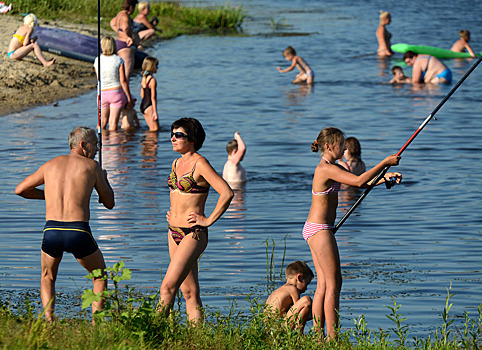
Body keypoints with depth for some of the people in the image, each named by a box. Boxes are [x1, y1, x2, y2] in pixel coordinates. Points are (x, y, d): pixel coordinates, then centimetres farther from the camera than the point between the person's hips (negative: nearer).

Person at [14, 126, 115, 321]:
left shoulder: (51, 165, 17)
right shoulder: (91, 166, 8)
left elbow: (20, 190, 25)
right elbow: (109, 203, 17)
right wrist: (104, 179, 35)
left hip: (51, 232, 2)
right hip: (78, 232, -2)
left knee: (48, 278, 29)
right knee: (99, 275, 24)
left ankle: (49, 322, 11)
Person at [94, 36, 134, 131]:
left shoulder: (97, 60, -1)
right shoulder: (118, 60, -8)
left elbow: (98, 78, 11)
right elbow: (123, 80, -9)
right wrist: (130, 98, -2)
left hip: (102, 93, 2)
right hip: (116, 92, -2)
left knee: (103, 122, 10)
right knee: (113, 123, 0)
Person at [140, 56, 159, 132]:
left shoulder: (143, 78, 10)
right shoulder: (152, 80, -15)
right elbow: (153, 97, -18)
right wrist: (155, 112, -17)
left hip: (143, 105, 9)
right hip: (149, 106, -9)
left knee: (152, 128, 15)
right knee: (155, 129, -6)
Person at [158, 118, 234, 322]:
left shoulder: (200, 164, -13)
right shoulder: (177, 163, 12)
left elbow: (227, 193, -19)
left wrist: (209, 220, -15)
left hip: (193, 234, -8)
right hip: (174, 232, 8)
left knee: (168, 286, -15)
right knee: (189, 292, 7)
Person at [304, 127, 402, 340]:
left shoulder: (332, 168, 14)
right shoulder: (326, 169, -18)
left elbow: (362, 184, 16)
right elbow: (359, 181, -26)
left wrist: (385, 177, 3)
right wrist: (385, 163, -19)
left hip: (314, 229, 10)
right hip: (320, 230, -10)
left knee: (323, 285, 10)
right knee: (332, 284, -6)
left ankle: (318, 336, 11)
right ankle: (332, 338, -4)